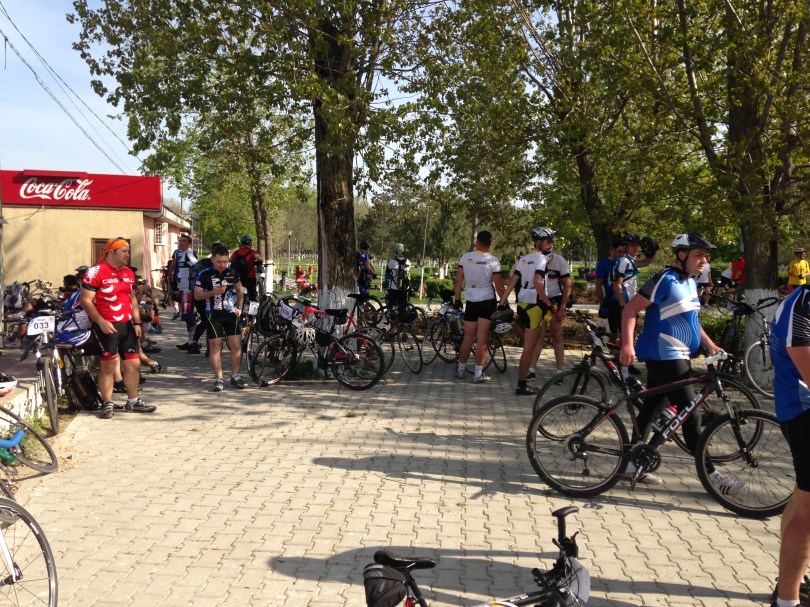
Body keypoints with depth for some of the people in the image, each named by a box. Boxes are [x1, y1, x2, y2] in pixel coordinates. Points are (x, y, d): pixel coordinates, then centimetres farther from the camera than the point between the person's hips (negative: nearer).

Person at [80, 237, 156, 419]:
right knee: (108, 364, -1)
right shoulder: (96, 272, -11)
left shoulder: (128, 273, 13)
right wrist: (101, 322, -20)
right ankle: (107, 404, 11)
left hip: (126, 325, 7)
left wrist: (137, 322, 11)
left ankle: (133, 401, 20)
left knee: (134, 363, 8)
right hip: (106, 326, -7)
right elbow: (85, 300, -14)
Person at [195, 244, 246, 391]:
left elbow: (240, 289, 19)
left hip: (231, 314, 3)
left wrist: (239, 307, 8)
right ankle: (218, 379, 9)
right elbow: (197, 295, -7)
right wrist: (213, 292, -22)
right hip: (213, 315, -3)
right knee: (215, 347, 1)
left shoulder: (232, 272, 4)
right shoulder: (205, 274, -7)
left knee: (236, 346, 1)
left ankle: (235, 376, 15)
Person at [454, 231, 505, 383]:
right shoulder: (493, 261, -10)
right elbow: (499, 285, -10)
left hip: (471, 302, 3)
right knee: (482, 339, 0)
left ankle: (461, 369, 22)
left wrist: (457, 300, 9)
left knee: (468, 338, 13)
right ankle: (478, 373, 2)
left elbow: (458, 281, 0)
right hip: (487, 301, -3)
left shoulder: (465, 257, -2)